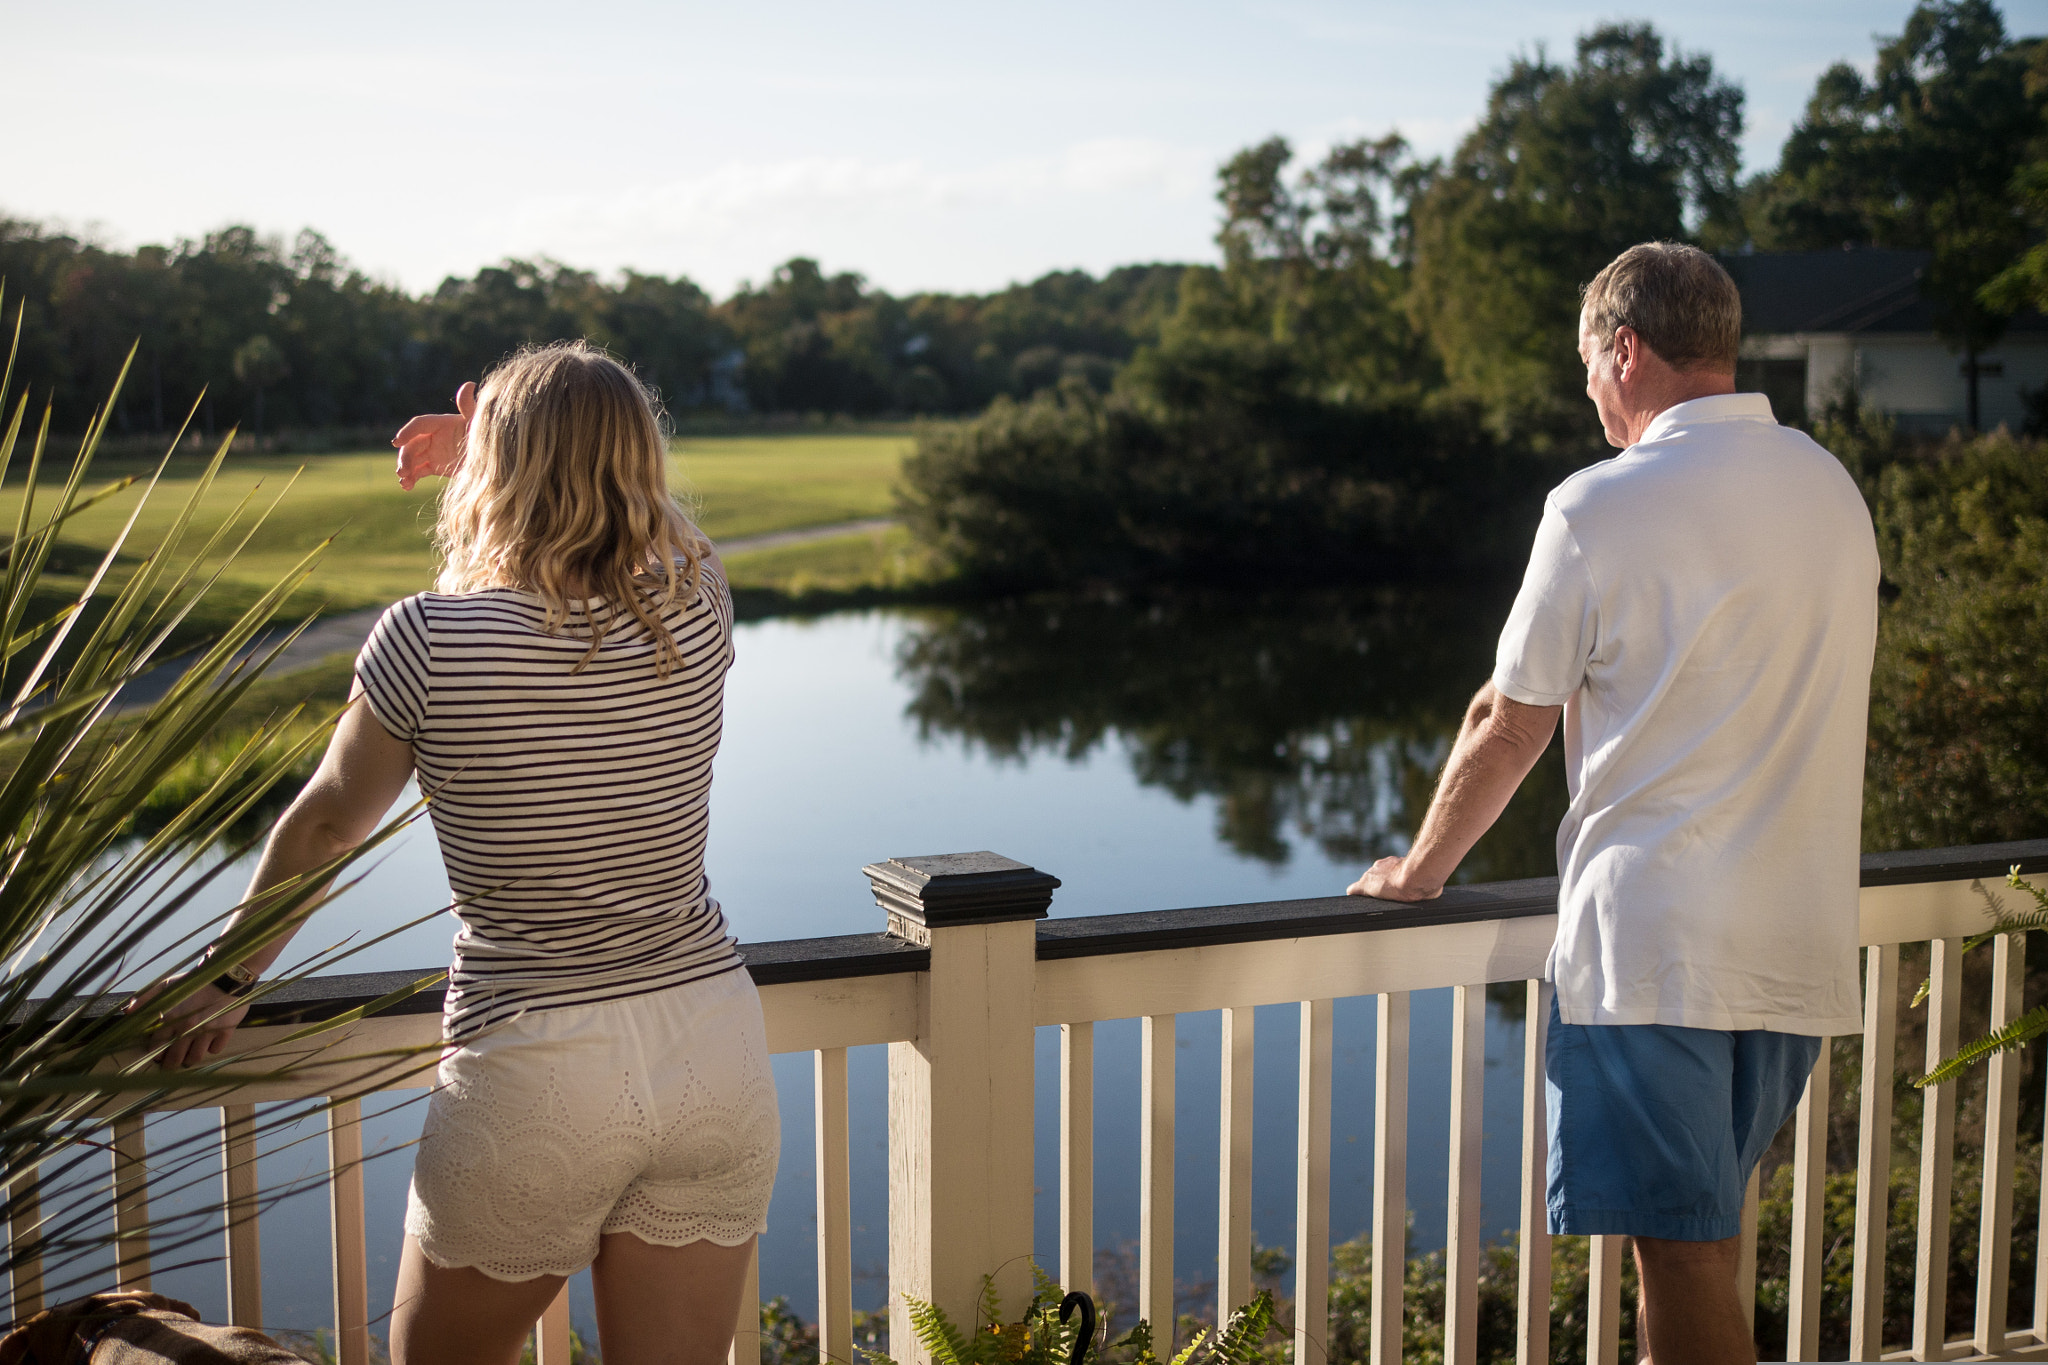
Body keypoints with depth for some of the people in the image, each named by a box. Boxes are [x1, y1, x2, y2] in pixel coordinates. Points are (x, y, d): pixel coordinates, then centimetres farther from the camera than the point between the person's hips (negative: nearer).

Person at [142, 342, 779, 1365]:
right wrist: (492, 452, 16)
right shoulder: (698, 605, -4)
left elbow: (324, 825, 4)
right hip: (715, 1045, 4)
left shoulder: (430, 640, -12)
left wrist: (229, 979, 20)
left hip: (534, 1068, -3)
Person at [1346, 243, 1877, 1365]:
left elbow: (1507, 731, -5)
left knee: (1683, 1249, 0)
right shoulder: (1834, 490, 10)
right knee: (1699, 1233, 18)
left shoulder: (1601, 506, -10)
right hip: (1803, 940, 7)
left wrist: (1416, 872, 10)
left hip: (1654, 940, -7)